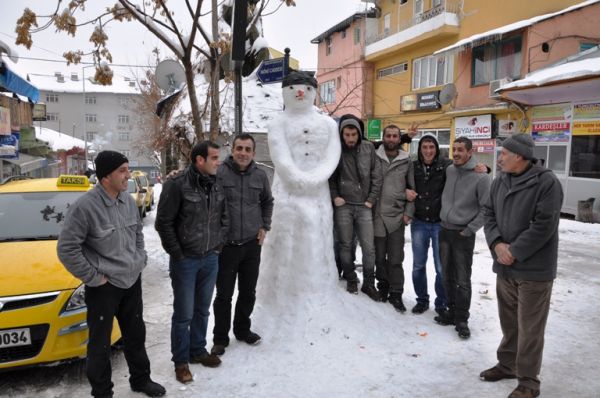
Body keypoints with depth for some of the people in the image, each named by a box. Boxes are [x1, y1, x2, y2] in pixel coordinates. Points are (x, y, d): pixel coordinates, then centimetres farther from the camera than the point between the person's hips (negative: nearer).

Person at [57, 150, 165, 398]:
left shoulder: (128, 200, 2)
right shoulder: (85, 206, -20)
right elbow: (66, 248, -18)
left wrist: (141, 260, 9)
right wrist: (93, 278, -15)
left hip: (132, 280, 7)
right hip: (104, 287, -6)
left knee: (136, 334, 20)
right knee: (100, 342, 9)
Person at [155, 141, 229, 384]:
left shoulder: (216, 186, 3)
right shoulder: (177, 184, -15)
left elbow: (224, 218, 13)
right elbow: (163, 222, -12)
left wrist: (218, 245, 7)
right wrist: (177, 254, -11)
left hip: (211, 259, 5)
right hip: (185, 260, -5)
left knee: (202, 310, 17)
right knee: (184, 313, 5)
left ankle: (198, 351, 34)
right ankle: (181, 360, 22)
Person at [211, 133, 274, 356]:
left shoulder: (260, 176, 2)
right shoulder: (219, 173, -11)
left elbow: (267, 202, 19)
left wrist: (265, 226, 10)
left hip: (252, 245, 4)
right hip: (226, 245, -4)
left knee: (248, 292, 16)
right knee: (224, 294, 6)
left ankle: (243, 329, 37)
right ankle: (220, 338, 23)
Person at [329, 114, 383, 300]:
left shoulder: (368, 148, 0)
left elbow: (377, 175, 2)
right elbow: (328, 176, 2)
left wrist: (372, 199, -2)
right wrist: (334, 196, -6)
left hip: (364, 206, 1)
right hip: (343, 205, -1)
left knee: (369, 247, 3)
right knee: (346, 245, 9)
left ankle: (369, 283, 18)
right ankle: (351, 279, 26)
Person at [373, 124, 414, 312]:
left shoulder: (407, 161, 7)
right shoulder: (374, 157, 2)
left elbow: (413, 189, 9)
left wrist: (408, 212, 1)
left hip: (397, 216, 0)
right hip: (377, 215, 0)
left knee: (395, 259, 1)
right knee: (379, 256, 10)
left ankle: (396, 294, 13)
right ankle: (383, 286, 28)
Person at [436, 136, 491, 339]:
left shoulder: (481, 177, -13)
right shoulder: (448, 170, 3)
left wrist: (469, 229, -11)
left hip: (463, 235, -5)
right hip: (444, 230, 5)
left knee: (462, 280, 1)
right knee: (447, 276, 14)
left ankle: (461, 319, 13)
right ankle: (452, 311, 28)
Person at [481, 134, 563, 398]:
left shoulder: (546, 182, -15)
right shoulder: (499, 182, 8)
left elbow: (543, 226, -20)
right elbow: (489, 214, 7)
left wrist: (514, 252, -17)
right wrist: (497, 244, -10)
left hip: (533, 269, -6)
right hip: (504, 267, 7)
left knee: (530, 328, 4)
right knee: (509, 322, 20)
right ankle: (508, 364, 37)